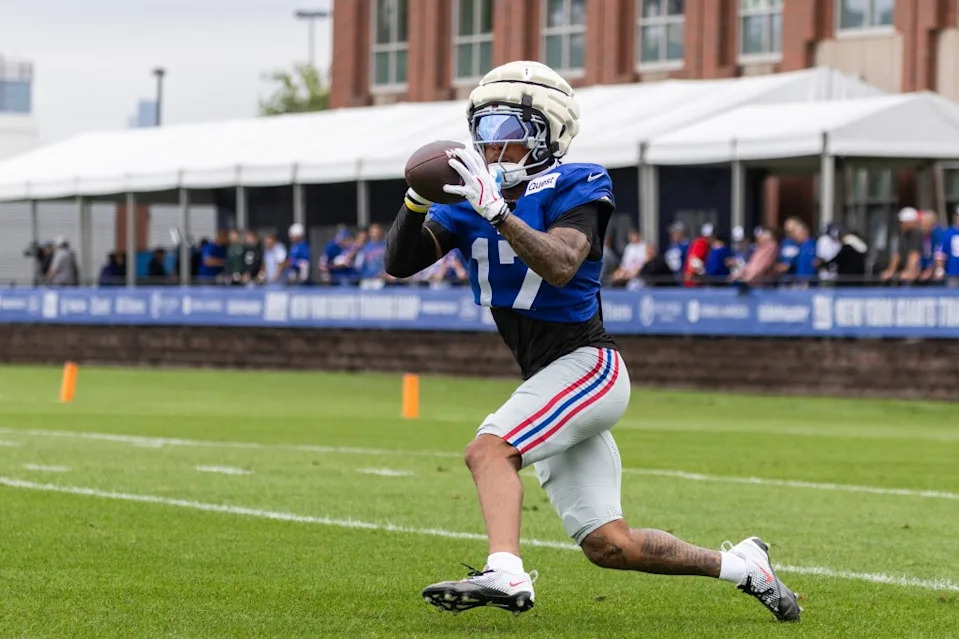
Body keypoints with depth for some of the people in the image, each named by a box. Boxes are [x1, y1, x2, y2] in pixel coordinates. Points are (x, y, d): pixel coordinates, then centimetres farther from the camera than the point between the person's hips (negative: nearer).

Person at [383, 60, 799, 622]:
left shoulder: (572, 190, -10)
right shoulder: (472, 197, 8)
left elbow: (561, 266, -29)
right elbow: (401, 262, 0)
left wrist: (496, 210, -36)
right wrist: (417, 201, -18)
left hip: (588, 365, -7)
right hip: (553, 383, 7)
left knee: (489, 450, -30)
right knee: (609, 545, 7)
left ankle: (504, 574, -46)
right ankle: (742, 565, 22)